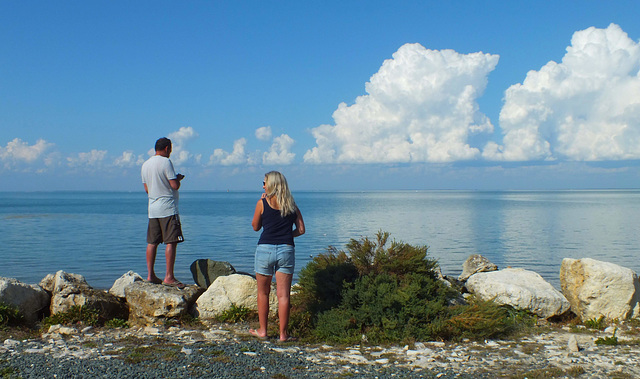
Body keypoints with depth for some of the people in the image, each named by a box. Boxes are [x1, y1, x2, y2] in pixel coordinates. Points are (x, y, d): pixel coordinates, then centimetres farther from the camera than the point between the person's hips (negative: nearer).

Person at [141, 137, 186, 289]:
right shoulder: (165, 162, -10)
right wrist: (178, 178, 7)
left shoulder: (145, 164, 13)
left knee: (152, 242, 9)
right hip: (167, 208, -8)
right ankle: (169, 277, -9)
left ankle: (150, 275, 12)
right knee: (171, 242, -6)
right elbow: (175, 185, -15)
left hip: (152, 209, 8)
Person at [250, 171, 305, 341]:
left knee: (263, 292, 13)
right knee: (283, 295, 3)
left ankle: (262, 330, 19)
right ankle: (283, 334, 6)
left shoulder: (262, 203, -1)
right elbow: (301, 230, 6)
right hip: (286, 250, 2)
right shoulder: (291, 205, 8)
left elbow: (255, 226, 10)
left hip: (265, 249, -2)